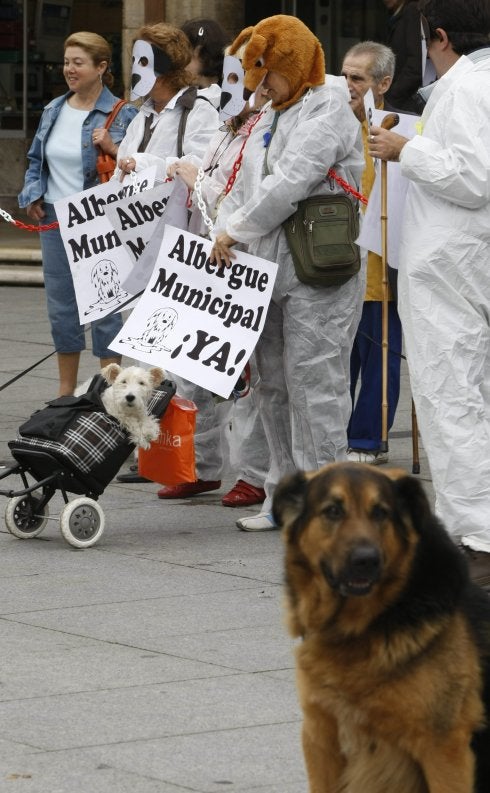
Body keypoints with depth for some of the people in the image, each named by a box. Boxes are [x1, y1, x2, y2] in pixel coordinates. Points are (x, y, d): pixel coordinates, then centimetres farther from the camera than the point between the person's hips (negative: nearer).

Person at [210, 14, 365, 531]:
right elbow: (244, 187, 19)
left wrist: (236, 232, -10)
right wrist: (222, 236, 2)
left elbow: (290, 183, -17)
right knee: (274, 385, 11)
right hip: (269, 270, 9)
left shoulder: (328, 110, -8)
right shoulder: (268, 120, 20)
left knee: (313, 382, -9)